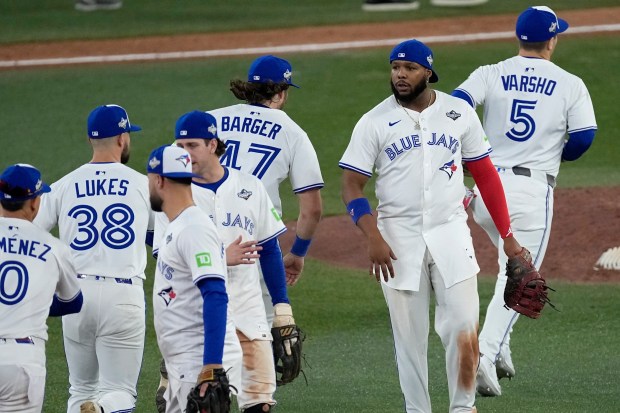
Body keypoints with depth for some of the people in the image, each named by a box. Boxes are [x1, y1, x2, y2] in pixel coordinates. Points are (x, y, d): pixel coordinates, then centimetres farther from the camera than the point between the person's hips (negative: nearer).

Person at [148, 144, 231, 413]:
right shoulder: (176, 228, 18)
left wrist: (212, 367, -30)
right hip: (179, 361, 11)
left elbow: (215, 297, -24)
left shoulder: (194, 229, -14)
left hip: (198, 362, -11)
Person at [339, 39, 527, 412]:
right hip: (398, 238, 0)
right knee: (409, 336, 3)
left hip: (451, 233, 0)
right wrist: (374, 239, -15)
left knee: (464, 331, -7)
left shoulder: (460, 113, 3)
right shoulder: (374, 122, -1)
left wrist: (507, 236, 6)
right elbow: (352, 186, -2)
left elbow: (485, 174, 9)